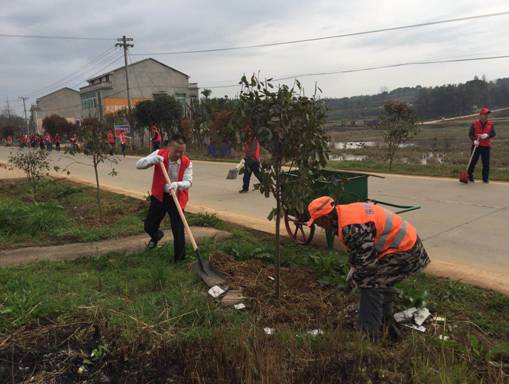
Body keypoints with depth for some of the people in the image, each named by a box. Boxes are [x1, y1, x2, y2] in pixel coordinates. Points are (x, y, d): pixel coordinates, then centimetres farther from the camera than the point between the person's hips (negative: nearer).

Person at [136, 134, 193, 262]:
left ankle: (180, 259, 10)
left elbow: (188, 182, -20)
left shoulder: (187, 163, -13)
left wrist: (177, 184, -42)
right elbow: (139, 165, -11)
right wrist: (153, 160, -32)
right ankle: (156, 236, 52)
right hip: (159, 196, 2)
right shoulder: (159, 154, -11)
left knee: (178, 231, -6)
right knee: (149, 226, 14)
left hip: (177, 198, -2)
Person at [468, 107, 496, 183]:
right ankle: (469, 176, 14)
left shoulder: (490, 124, 5)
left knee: (486, 163, 4)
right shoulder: (474, 124, -3)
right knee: (473, 161, 2)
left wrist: (487, 135, -20)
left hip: (486, 146, 2)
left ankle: (485, 178, 14)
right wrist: (474, 140, -23)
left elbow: (494, 134, 1)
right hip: (476, 146, -2)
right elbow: (470, 134, -6)